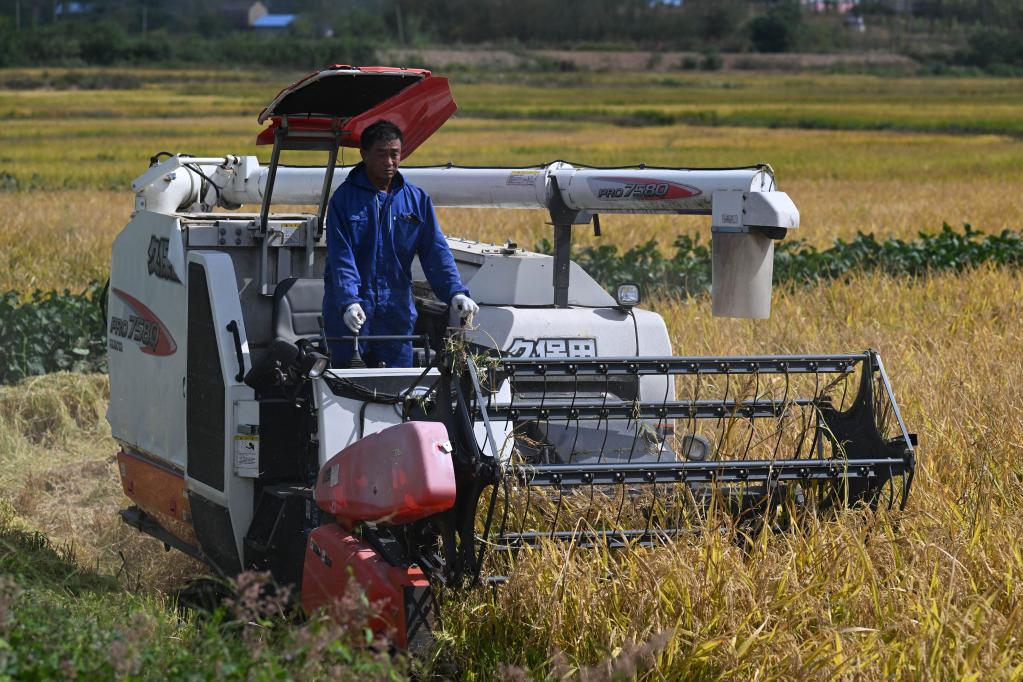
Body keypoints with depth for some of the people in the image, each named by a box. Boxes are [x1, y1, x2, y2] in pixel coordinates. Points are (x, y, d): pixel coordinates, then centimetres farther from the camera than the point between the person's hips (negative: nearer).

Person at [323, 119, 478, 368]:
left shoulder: (417, 200, 6)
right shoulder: (344, 198, -4)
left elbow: (436, 251, 3)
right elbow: (341, 257, -12)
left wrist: (455, 292, -13)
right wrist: (349, 302, -27)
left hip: (397, 311, 3)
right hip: (349, 312, -3)